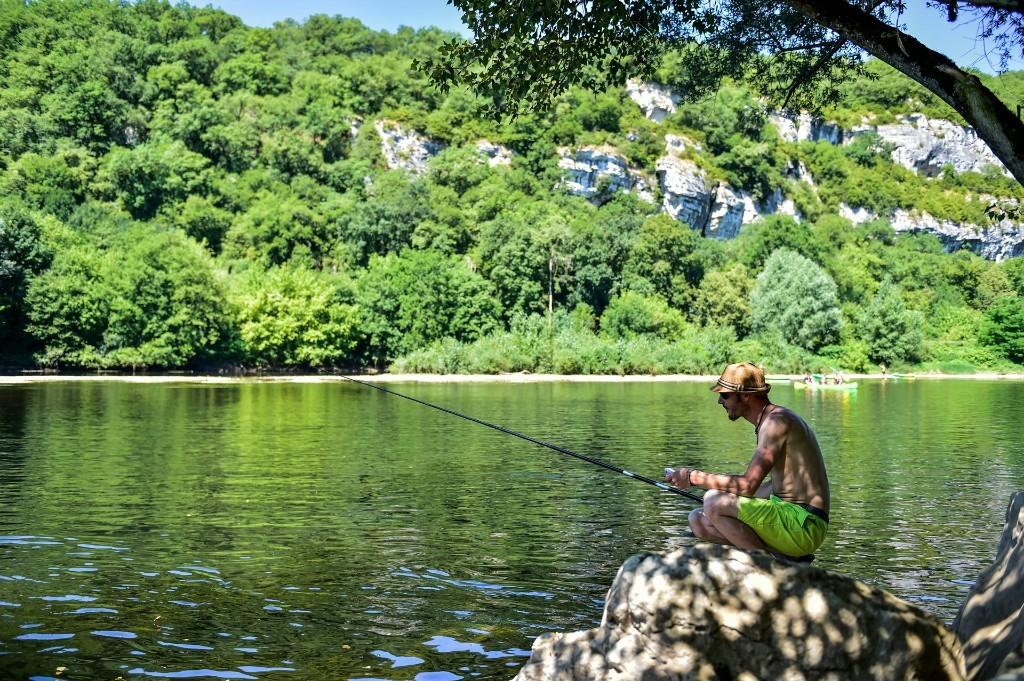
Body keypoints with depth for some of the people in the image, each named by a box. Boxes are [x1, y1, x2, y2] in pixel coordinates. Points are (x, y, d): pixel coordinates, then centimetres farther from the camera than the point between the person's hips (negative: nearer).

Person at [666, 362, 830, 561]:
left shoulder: (777, 421, -16)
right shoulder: (771, 420, 15)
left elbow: (748, 484, -24)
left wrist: (694, 477, -16)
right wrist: (732, 504, 17)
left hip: (804, 526, -10)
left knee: (713, 502, -23)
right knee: (698, 520, 8)